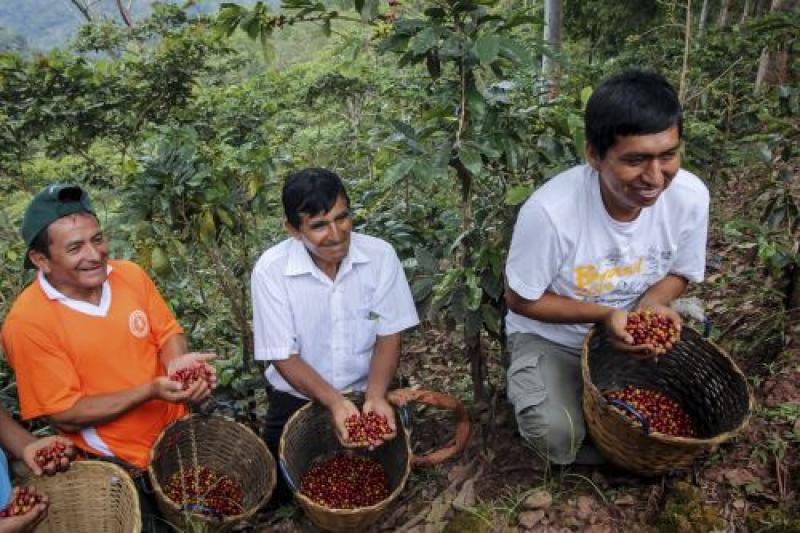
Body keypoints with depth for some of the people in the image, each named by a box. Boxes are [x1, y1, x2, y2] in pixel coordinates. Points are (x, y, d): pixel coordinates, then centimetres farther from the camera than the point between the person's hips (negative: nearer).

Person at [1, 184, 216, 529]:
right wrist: (150, 391, -29)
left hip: (177, 433, 4)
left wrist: (176, 363, -23)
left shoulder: (131, 275, -10)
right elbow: (66, 416, -19)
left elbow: (167, 332, 0)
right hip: (113, 465, -4)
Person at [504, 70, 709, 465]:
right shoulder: (550, 211, -32)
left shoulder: (691, 196, -20)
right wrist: (604, 314, -29)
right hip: (552, 337, -3)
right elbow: (521, 300, -17)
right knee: (557, 435, -25)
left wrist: (652, 303, -23)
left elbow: (679, 273, 0)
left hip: (636, 332, 4)